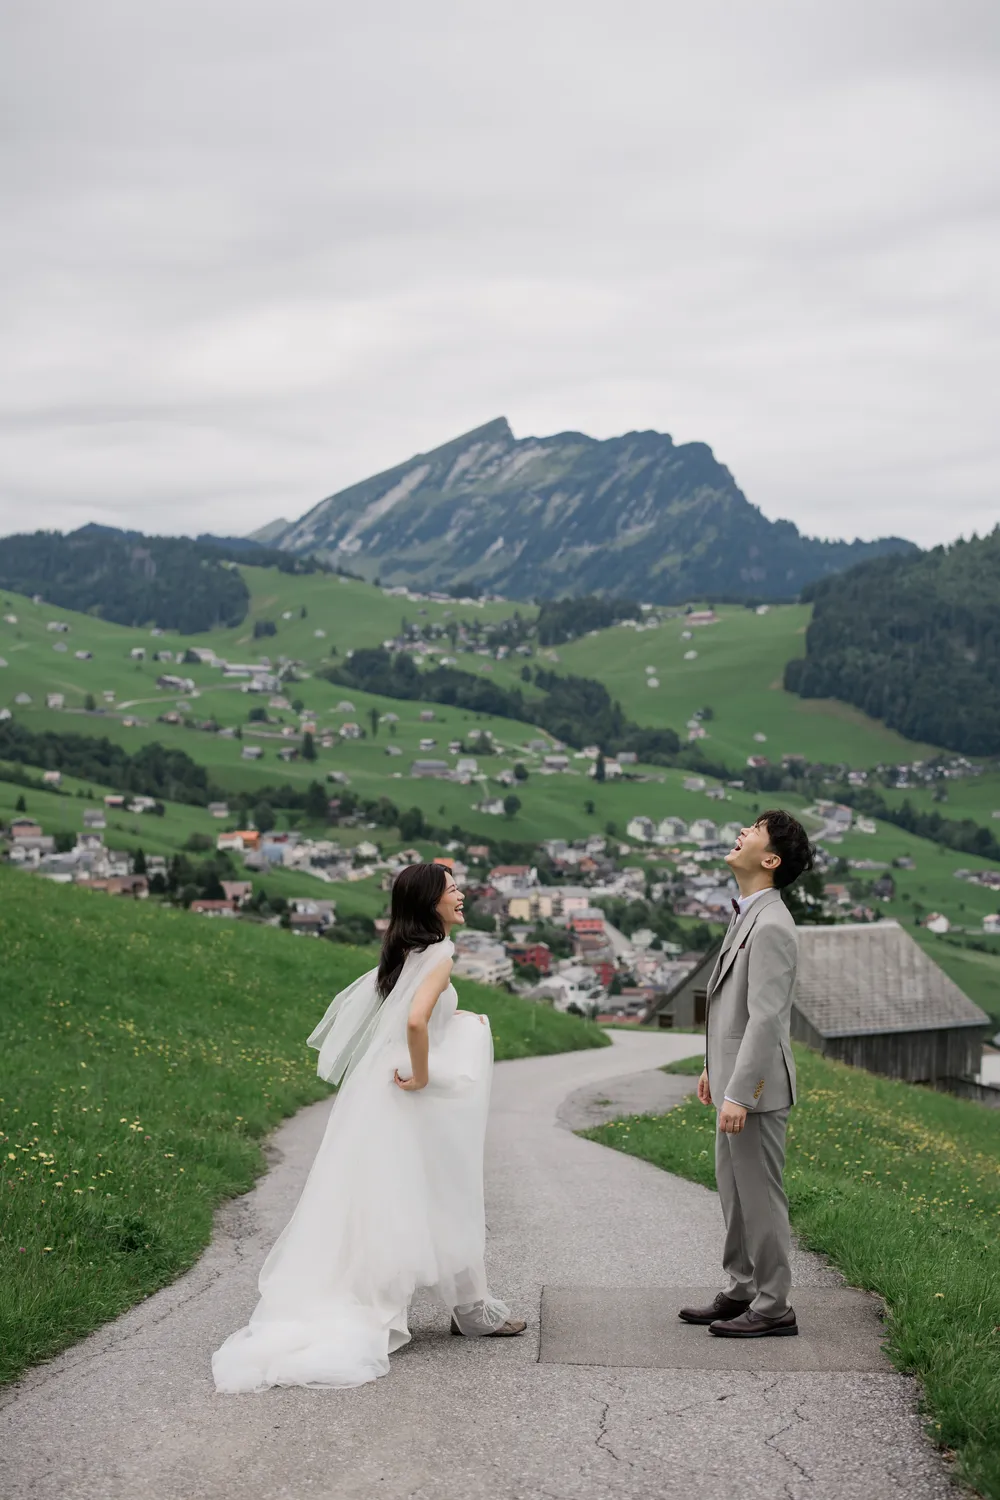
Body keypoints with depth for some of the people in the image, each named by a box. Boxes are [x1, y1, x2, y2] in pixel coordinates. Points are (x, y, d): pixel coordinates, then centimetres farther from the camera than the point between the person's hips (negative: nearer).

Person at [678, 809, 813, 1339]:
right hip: (735, 1078, 10)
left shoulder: (770, 926, -21)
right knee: (734, 1191, 18)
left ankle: (773, 1308, 10)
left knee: (759, 1195, 0)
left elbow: (765, 1017, -25)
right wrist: (716, 1068, 23)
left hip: (756, 1086, -10)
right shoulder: (747, 916, 11)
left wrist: (739, 1094, -25)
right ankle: (742, 1292, 30)